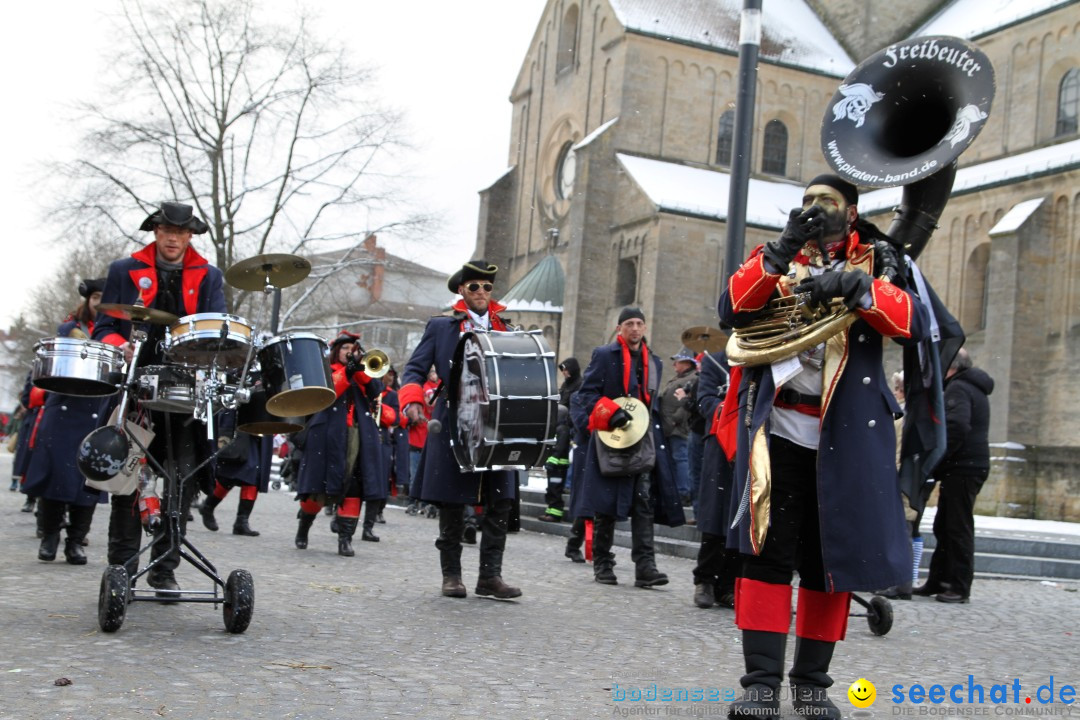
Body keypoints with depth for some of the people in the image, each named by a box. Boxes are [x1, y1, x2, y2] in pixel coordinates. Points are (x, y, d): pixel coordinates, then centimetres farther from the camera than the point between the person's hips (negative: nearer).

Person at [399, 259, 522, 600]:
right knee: (452, 505, 2)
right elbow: (415, 370, 3)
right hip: (452, 425, -2)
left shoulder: (507, 330, 15)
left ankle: (490, 575, 6)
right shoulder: (442, 326, 7)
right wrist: (412, 402, -15)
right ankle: (451, 574, 14)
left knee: (500, 503, -1)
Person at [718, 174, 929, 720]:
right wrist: (781, 251, -12)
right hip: (778, 429, 0)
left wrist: (856, 287, -21)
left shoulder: (875, 261, 11)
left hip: (846, 435, 0)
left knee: (832, 556, 5)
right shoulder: (774, 258, 14)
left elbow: (914, 324, -5)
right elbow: (732, 310, -3)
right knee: (767, 550, -7)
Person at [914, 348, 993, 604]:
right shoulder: (974, 389, 21)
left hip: (962, 467, -10)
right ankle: (938, 581, 20)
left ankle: (960, 587, -1)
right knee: (945, 527, 14)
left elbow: (957, 426, -25)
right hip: (973, 465, 10)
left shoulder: (958, 388, -11)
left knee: (958, 528, -5)